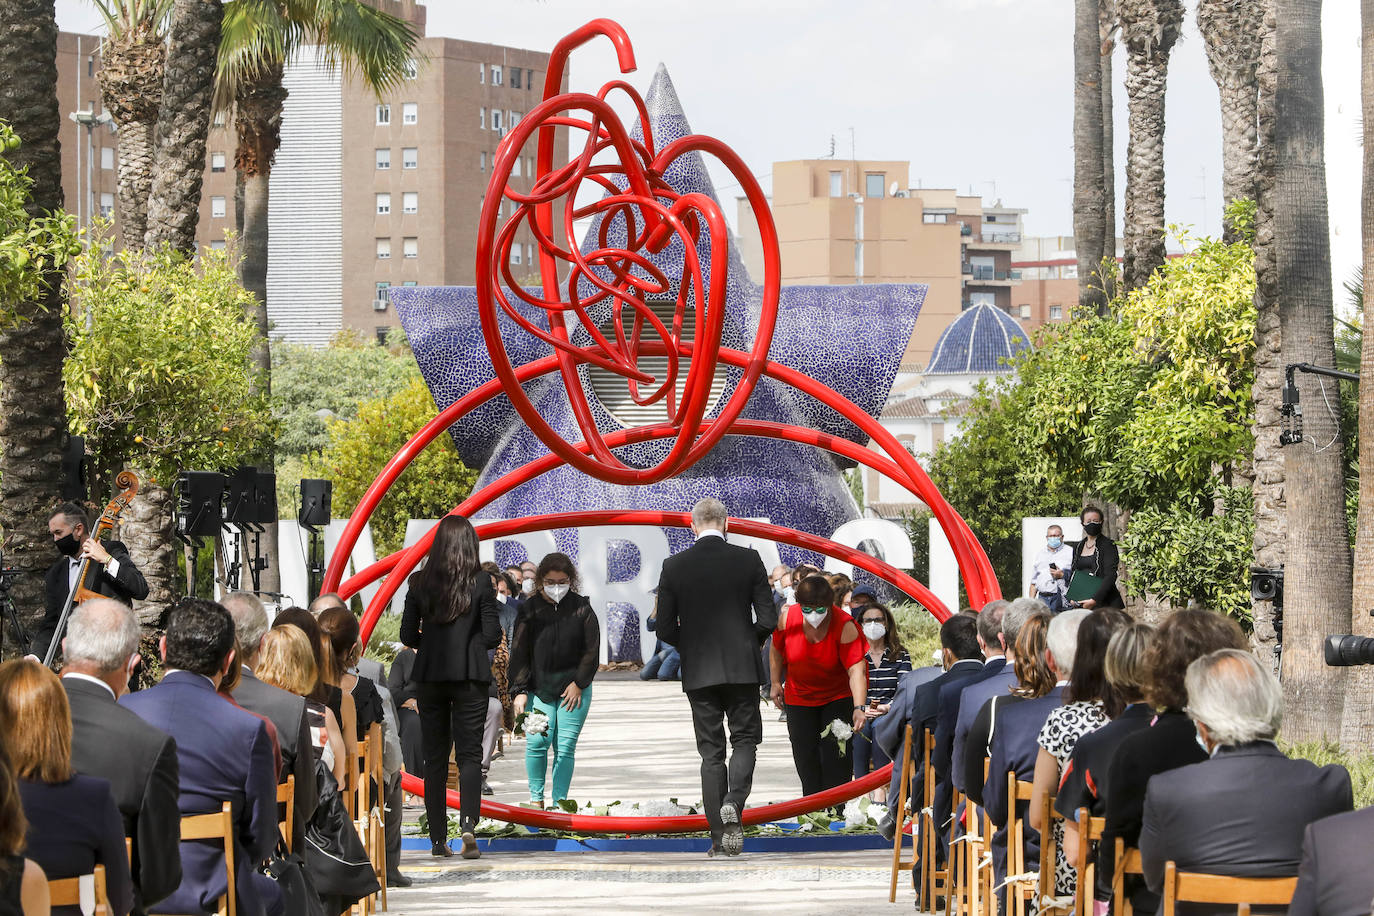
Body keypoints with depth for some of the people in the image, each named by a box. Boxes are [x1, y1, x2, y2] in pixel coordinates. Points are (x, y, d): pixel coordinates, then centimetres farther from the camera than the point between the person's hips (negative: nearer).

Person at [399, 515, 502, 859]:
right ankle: (468, 824, -19)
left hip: (431, 675, 2)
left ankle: (438, 838, 10)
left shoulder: (420, 582, -1)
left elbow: (408, 635, 2)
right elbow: (492, 635, -7)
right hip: (470, 675, -2)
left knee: (434, 756, 9)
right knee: (469, 753, 2)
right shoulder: (480, 582, -6)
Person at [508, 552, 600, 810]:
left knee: (566, 746, -3)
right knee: (537, 741, -13)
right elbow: (519, 652, 1)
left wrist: (579, 683, -4)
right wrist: (519, 690, -6)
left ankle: (559, 802, 4)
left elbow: (592, 650, 4)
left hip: (574, 689, 0)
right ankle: (536, 798, 3)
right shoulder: (530, 609, 1)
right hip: (538, 688, 0)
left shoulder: (581, 608, 1)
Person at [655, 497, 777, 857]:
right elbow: (768, 619, -5)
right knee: (745, 739, 12)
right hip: (742, 666, -1)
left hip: (698, 670, 1)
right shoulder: (748, 560, -4)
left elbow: (665, 629, -2)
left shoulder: (674, 566, -3)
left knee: (711, 751, 6)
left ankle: (720, 837, 4)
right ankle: (733, 804, -15)